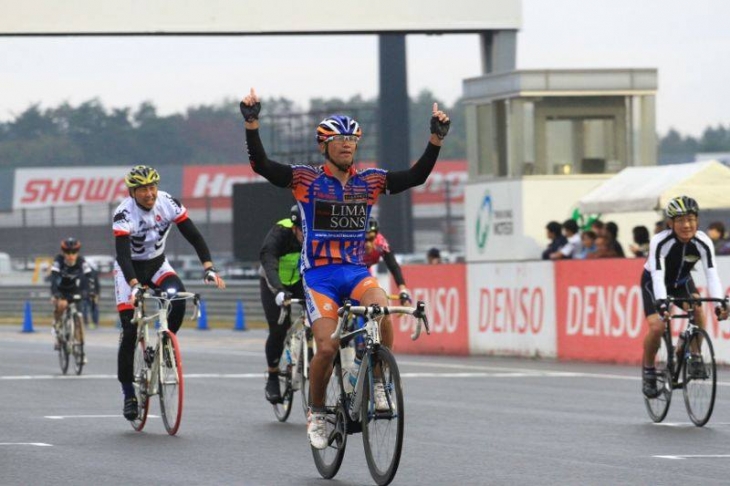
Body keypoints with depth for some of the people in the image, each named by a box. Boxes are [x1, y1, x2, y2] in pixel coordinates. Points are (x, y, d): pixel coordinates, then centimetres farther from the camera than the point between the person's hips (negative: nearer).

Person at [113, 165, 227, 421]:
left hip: (158, 265, 3)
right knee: (130, 331, -11)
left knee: (178, 297, -30)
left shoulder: (168, 204, -17)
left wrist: (209, 268, -30)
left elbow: (194, 236, -16)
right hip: (130, 270, -3)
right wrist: (134, 286, -54)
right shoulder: (124, 214, -27)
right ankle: (128, 393, 0)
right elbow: (122, 253, -38)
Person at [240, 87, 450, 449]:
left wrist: (436, 139, -15)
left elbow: (416, 176, -2)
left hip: (355, 271, 2)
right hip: (319, 274, -2)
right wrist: (251, 124, -26)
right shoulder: (306, 180, -3)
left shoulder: (369, 182, 5)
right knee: (327, 348, -16)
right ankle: (317, 414, 9)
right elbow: (261, 165, -14)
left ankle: (379, 385, -10)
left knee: (382, 308, -31)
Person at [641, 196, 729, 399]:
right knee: (657, 327, -22)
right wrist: (662, 304, -57)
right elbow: (658, 276, -41)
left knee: (697, 309, -28)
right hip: (654, 282, -2)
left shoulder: (703, 243, -26)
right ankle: (648, 372, 2)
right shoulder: (660, 242, -33)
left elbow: (712, 274, -33)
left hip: (682, 281, 3)